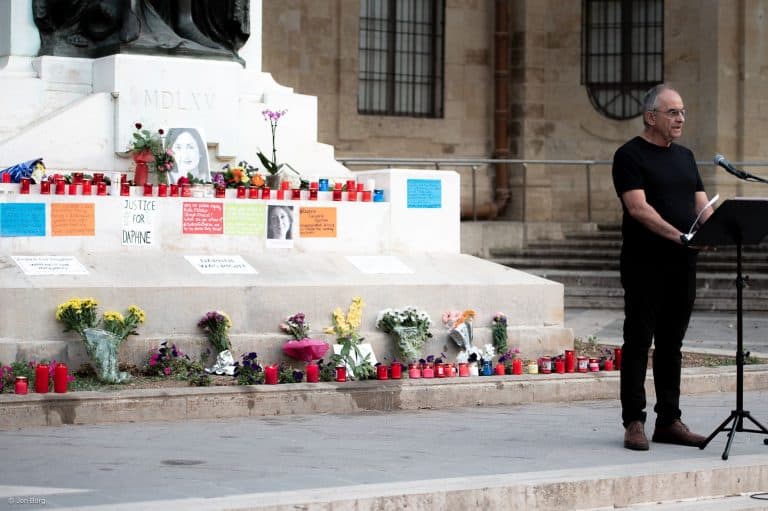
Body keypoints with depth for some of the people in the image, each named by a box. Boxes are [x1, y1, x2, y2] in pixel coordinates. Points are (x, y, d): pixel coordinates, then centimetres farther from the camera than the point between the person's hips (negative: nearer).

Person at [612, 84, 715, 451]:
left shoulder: (685, 157, 17)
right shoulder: (630, 156, -6)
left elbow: (701, 204, 10)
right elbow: (638, 207, -17)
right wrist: (678, 235, -28)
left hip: (682, 265, 7)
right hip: (645, 266, -7)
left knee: (671, 344, 11)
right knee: (638, 342, -2)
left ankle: (669, 421, 17)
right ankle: (634, 423, 1)